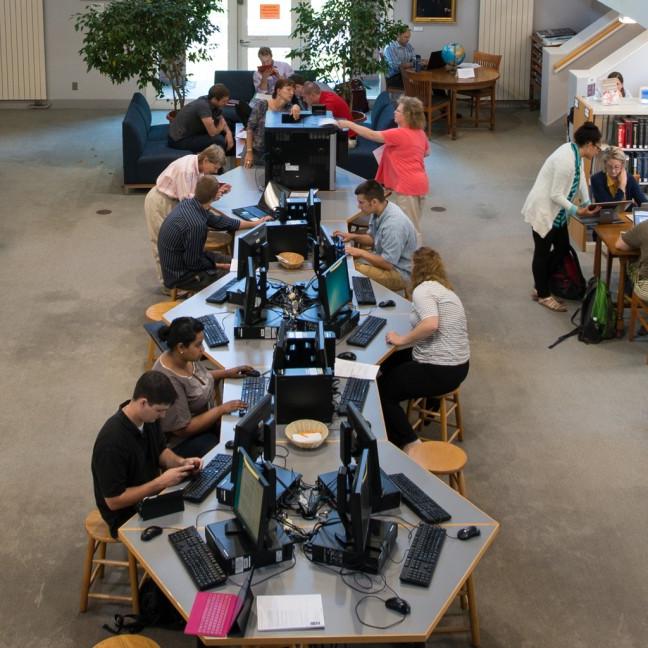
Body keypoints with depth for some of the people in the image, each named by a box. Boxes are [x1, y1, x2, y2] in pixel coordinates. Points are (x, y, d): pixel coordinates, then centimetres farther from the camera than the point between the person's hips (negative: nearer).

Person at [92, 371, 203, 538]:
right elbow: (114, 501, -26)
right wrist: (160, 482, -27)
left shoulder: (148, 418, -9)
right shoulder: (112, 441, -32)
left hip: (152, 494, 7)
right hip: (127, 516, -7)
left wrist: (181, 462, -10)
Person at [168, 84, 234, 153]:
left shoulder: (214, 104, -4)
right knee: (218, 140, -23)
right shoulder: (203, 106, -29)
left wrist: (228, 132, -8)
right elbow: (212, 133, -28)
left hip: (191, 132, 9)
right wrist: (221, 125, -7)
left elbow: (222, 121, 13)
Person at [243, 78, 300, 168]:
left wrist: (296, 107, -43)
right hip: (255, 152, -3)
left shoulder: (288, 107, 0)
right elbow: (250, 128, -10)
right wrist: (249, 152, -13)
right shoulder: (262, 105, -12)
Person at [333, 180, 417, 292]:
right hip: (385, 258, 9)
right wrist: (353, 236, -1)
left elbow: (388, 263, -27)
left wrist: (361, 253, -20)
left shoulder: (393, 224, -30)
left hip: (399, 273, -9)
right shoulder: (378, 211, -3)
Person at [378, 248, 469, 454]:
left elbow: (431, 324, -31)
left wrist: (402, 339, -20)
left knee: (382, 390, 2)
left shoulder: (423, 289, -15)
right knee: (389, 362, 25)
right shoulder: (444, 289, 15)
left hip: (440, 370, -10)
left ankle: (410, 446, -1)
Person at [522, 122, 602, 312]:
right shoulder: (566, 160, -29)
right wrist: (577, 211, -24)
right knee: (543, 252, 6)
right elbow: (556, 195, -26)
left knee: (563, 249, 17)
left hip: (557, 212, 10)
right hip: (543, 211, -10)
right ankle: (543, 295, 20)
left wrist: (587, 203, 4)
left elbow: (581, 178, 12)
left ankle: (542, 287, 31)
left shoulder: (576, 152, -1)